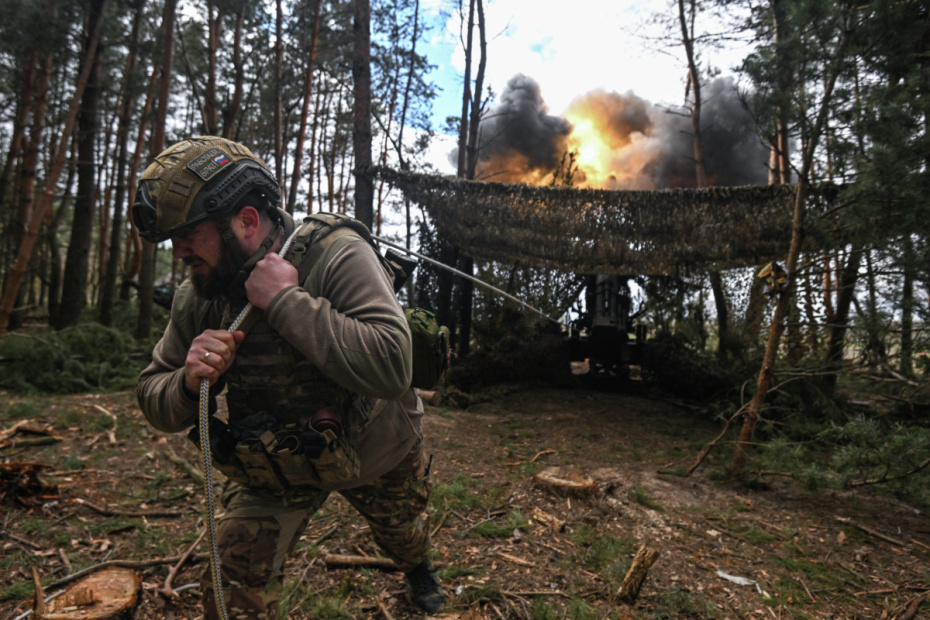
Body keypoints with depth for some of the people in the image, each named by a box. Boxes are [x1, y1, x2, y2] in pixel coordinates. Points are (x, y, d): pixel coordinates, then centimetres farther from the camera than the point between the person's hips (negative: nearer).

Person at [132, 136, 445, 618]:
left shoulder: (339, 258, -32)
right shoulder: (197, 298, -14)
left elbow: (391, 367, -45)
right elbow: (154, 401, -6)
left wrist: (287, 300, -42)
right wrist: (190, 383, -30)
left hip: (376, 451, -2)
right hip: (274, 469, 3)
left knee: (402, 536, 26)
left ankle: (418, 570, 64)